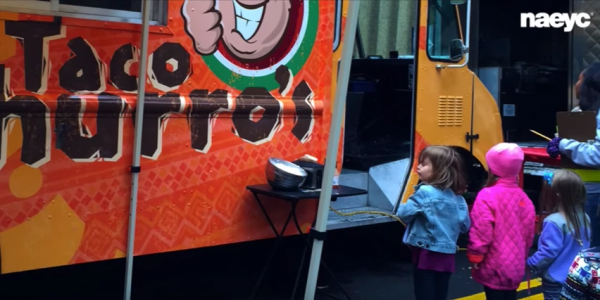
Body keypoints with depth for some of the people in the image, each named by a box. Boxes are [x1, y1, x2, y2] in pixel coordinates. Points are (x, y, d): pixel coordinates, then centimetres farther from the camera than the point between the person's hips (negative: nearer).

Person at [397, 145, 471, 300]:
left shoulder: (425, 192, -15)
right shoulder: (457, 197, 5)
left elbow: (404, 214, -13)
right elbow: (465, 226, 10)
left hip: (427, 253, -6)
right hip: (447, 255, 6)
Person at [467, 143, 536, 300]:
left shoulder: (487, 196, -17)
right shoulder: (523, 198, 3)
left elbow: (480, 233, -18)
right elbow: (529, 234, 10)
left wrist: (475, 258, -5)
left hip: (494, 267, -6)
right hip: (515, 266, 6)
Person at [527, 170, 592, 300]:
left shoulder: (554, 222, -26)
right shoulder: (584, 218, -1)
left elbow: (548, 252, -23)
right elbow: (585, 247, 11)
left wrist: (530, 264, -8)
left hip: (555, 280, -7)